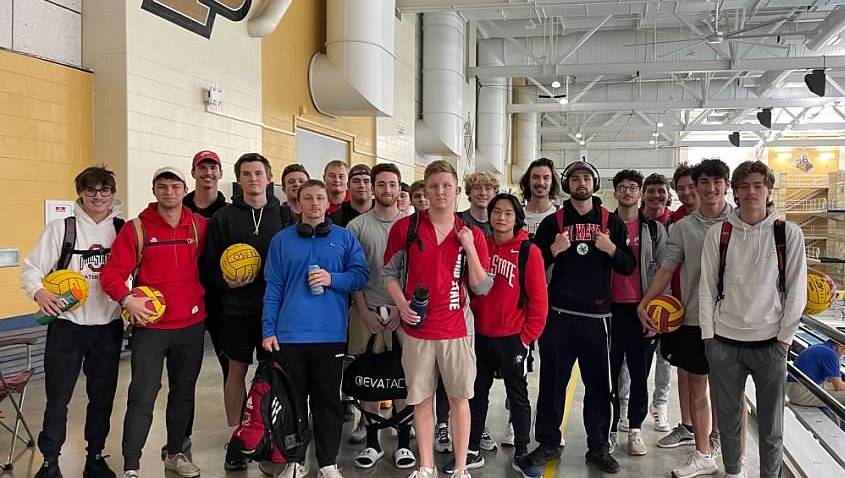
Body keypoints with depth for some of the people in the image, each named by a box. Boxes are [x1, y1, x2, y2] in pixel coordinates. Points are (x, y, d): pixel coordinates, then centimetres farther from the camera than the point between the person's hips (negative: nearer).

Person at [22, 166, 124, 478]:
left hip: (109, 327, 2)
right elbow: (31, 269, -3)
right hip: (67, 326, -2)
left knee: (103, 396, 12)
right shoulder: (61, 228, -3)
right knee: (58, 396, 4)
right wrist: (39, 292, -22)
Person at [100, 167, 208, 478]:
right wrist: (127, 299, -24)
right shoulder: (137, 229, -6)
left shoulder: (199, 226, 2)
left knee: (184, 393, 15)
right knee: (142, 397, -4)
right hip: (150, 326, -3)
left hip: (191, 325, 4)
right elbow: (112, 273, -9)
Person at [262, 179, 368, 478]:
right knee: (292, 400, 10)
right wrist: (269, 329, -1)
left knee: (328, 401, 7)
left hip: (330, 334, 0)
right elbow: (273, 287, 5)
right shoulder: (281, 240, 7)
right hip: (289, 333, 1)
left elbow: (361, 275, 2)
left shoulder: (345, 238, 6)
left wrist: (332, 279, -15)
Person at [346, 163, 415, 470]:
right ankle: (372, 442, 18)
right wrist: (365, 311, -5)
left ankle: (404, 443, 15)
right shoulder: (357, 226, 5)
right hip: (367, 311, 1)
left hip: (402, 311, 0)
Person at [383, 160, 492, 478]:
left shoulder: (471, 234, 2)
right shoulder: (405, 227, 0)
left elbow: (482, 287, 1)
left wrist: (470, 248, -11)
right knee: (421, 399, 9)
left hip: (456, 328, 0)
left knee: (459, 397, 7)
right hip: (417, 328, 0)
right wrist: (402, 304, -9)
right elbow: (389, 272, 7)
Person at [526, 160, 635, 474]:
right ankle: (549, 443, 19)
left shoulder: (612, 222, 8)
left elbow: (628, 268, 7)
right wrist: (554, 250, -13)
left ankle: (598, 448, 18)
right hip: (558, 315, 0)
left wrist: (611, 249, -12)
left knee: (598, 383, 5)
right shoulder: (553, 222, 6)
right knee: (553, 380, 6)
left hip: (596, 315, 1)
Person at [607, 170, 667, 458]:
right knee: (610, 371, 5)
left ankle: (635, 428, 22)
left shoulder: (655, 228, 6)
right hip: (611, 307, 0)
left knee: (640, 373, 7)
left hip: (642, 309, 0)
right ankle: (609, 428, 16)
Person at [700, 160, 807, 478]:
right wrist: (708, 335, -2)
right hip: (724, 342, 1)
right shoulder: (718, 233, 1)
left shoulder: (788, 233, -2)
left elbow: (797, 291, -1)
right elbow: (707, 288, 2)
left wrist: (784, 338, -4)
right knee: (728, 418, 13)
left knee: (771, 425, 8)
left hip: (769, 343, -1)